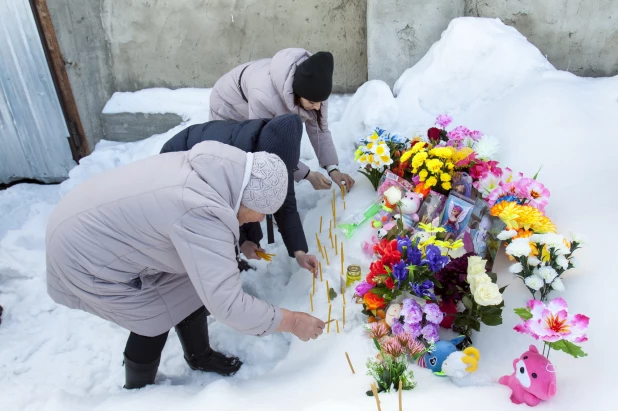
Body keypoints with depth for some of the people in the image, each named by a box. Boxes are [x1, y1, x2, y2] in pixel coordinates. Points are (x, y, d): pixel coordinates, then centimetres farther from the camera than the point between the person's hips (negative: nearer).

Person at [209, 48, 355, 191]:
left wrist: (333, 169, -27)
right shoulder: (263, 96, -48)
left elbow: (319, 129, -18)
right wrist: (307, 174, -34)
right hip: (229, 107, -5)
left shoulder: (312, 88, -30)